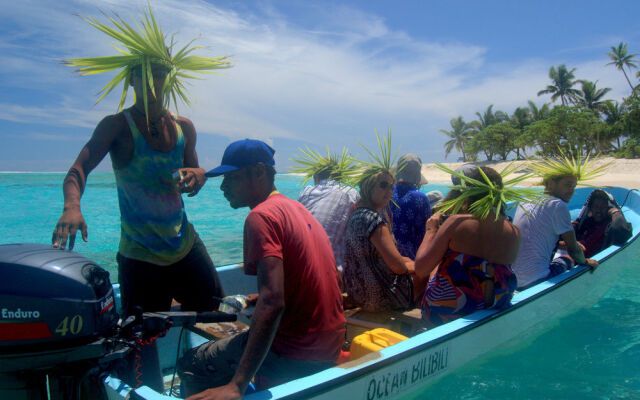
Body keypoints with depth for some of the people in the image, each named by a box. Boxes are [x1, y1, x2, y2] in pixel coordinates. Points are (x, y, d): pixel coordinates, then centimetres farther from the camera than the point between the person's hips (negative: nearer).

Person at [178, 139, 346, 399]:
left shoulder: (262, 216, -18)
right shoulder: (297, 208, 10)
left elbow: (272, 301, -29)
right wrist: (252, 301, 30)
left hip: (295, 354, -9)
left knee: (190, 367, 0)